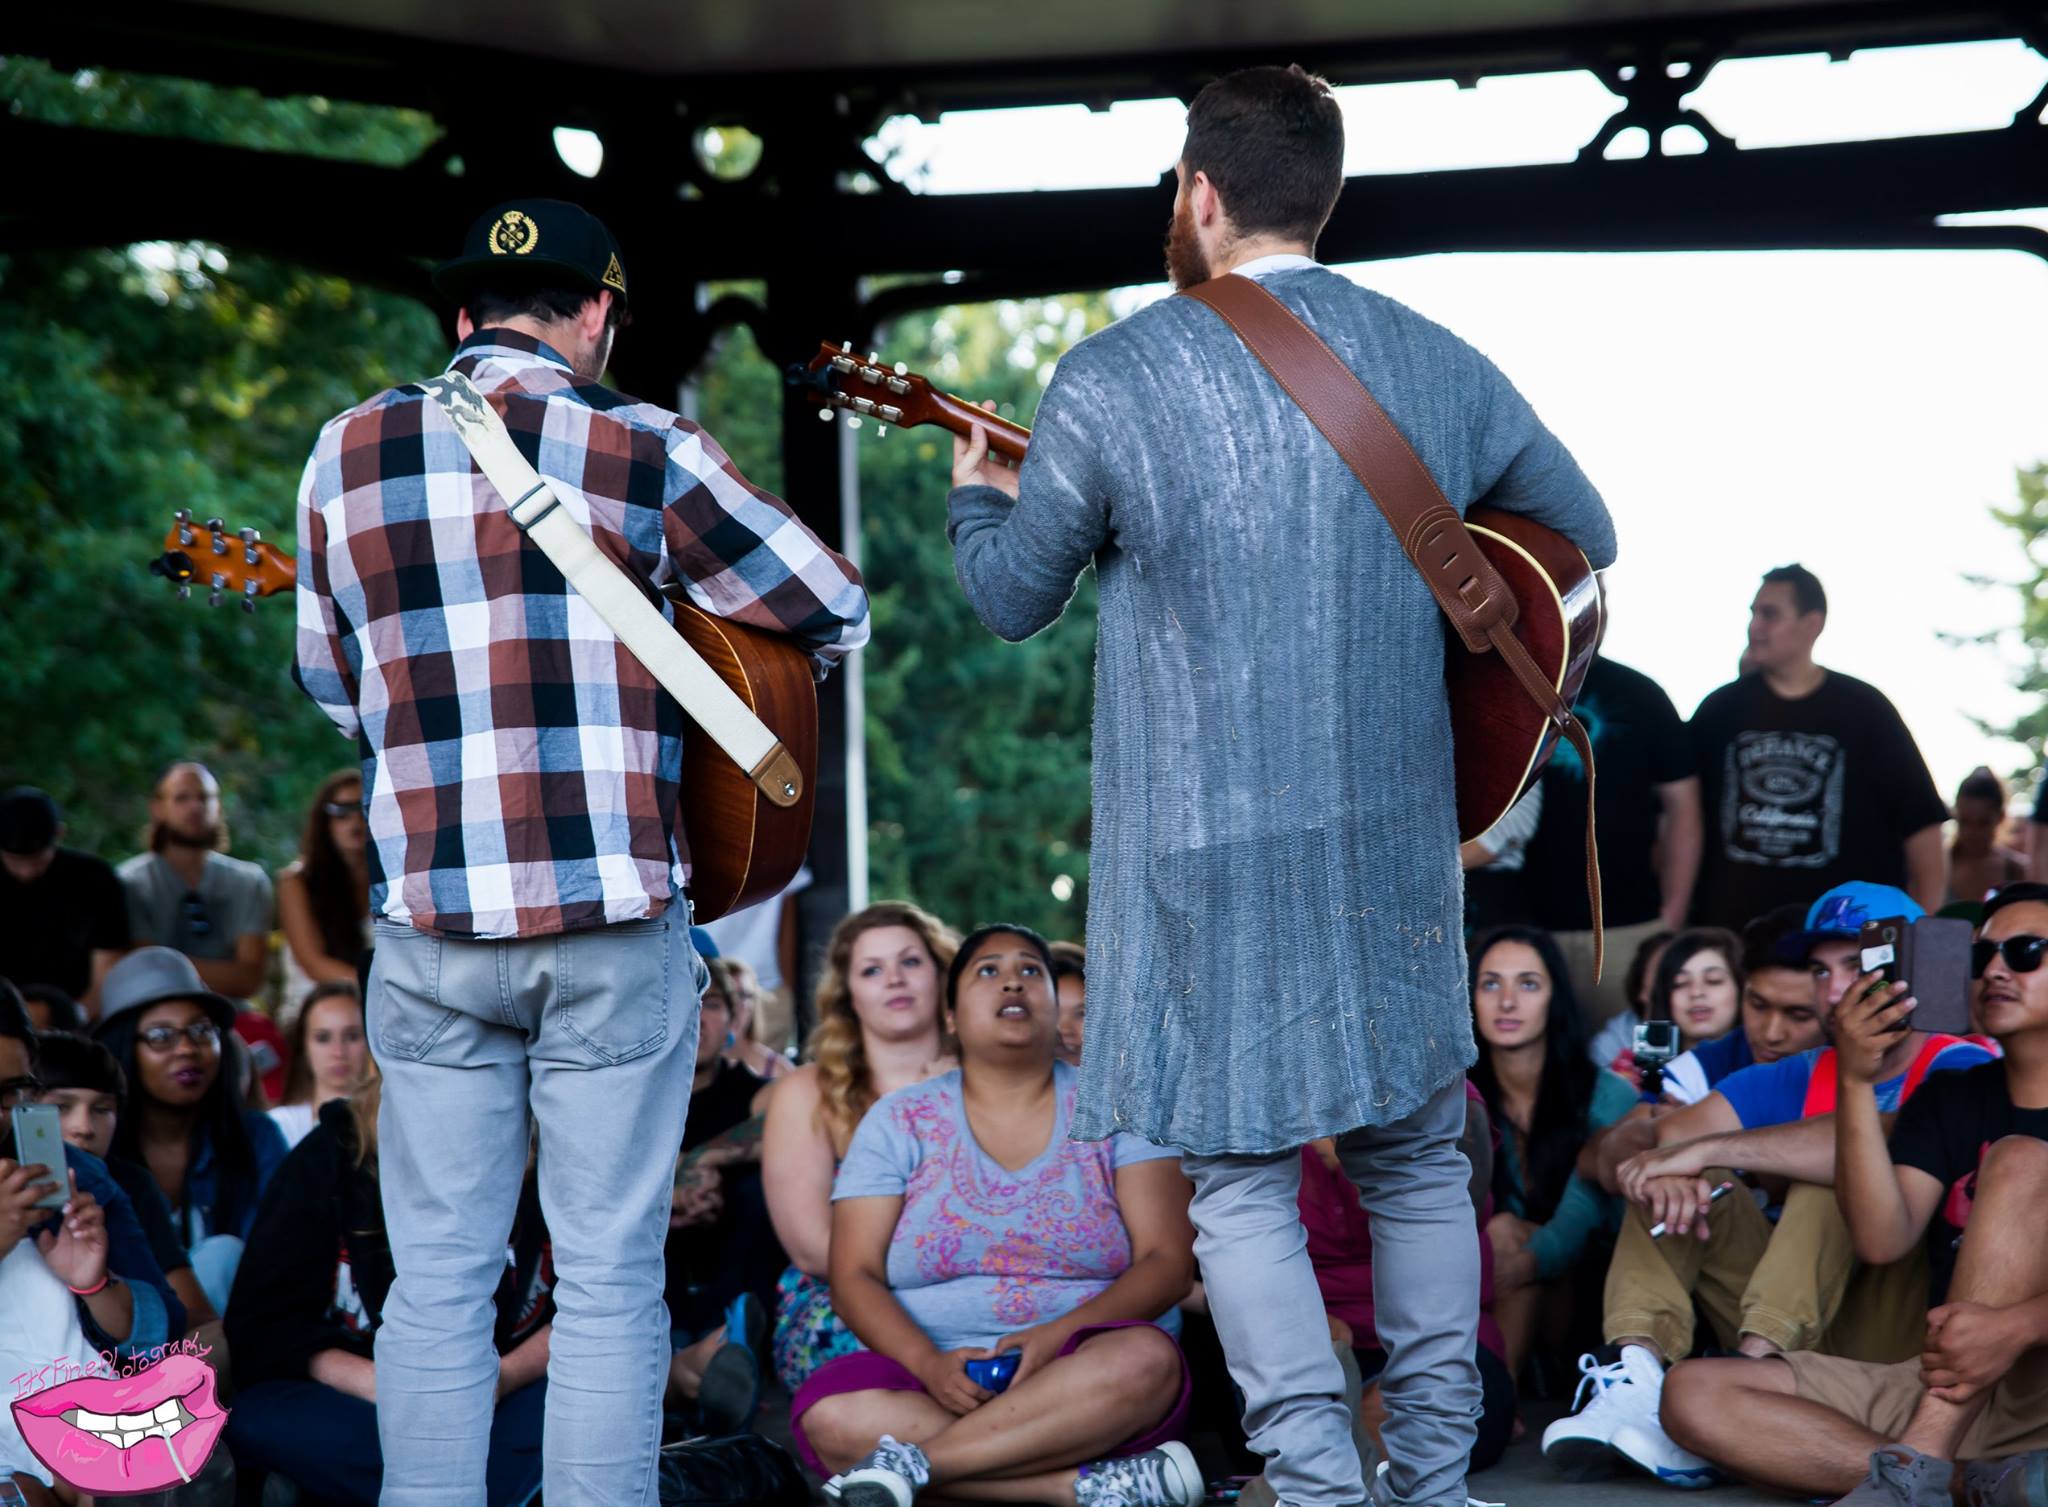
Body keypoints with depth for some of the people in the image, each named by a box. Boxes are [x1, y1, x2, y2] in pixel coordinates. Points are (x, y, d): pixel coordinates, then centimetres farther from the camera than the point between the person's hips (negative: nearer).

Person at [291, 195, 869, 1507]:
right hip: (613, 910, -2)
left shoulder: (349, 453, 7)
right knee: (610, 1276, 3)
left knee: (438, 1277, 9)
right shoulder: (644, 450, -2)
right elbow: (837, 613, 6)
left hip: (429, 920, 3)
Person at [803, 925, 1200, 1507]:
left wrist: (1057, 1337, -18)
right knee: (831, 1416, -32)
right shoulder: (900, 1121, 11)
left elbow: (1168, 1263, 0)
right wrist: (930, 1363, -18)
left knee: (1146, 1357, -34)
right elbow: (855, 1276, 2)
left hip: (1081, 1375, 0)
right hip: (931, 1382, 0)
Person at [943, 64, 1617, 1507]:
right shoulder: (1443, 367, 3)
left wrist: (976, 497, 27)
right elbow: (1585, 537, 17)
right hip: (1396, 840, 4)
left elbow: (1013, 597, 5)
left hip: (1207, 849, -4)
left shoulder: (1109, 383, -9)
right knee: (1416, 1159, 17)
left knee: (1243, 1180, 4)